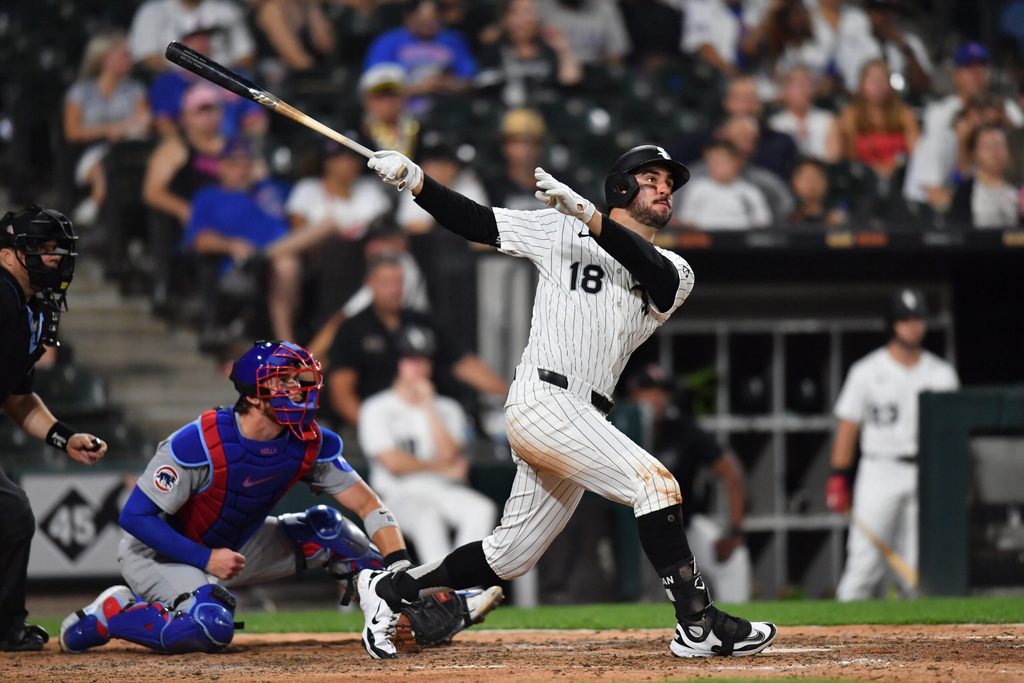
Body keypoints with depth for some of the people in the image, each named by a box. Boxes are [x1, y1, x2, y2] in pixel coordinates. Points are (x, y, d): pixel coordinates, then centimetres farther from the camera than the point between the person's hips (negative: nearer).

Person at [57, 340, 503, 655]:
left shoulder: (311, 445, -13)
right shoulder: (197, 444, -30)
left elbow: (369, 507, -12)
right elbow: (136, 516, -25)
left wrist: (399, 567, -27)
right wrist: (205, 559, -31)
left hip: (232, 548, 6)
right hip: (157, 551, -6)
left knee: (324, 529, -4)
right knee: (211, 627, -33)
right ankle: (109, 615, -12)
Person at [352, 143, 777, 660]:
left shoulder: (673, 272, 14)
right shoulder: (561, 231, 7)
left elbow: (658, 274, -10)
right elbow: (474, 221, 8)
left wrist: (584, 212, -21)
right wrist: (413, 179, -7)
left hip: (579, 420, 6)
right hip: (543, 399, -6)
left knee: (509, 557, 12)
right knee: (652, 480, -21)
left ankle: (390, 589, 30)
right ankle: (699, 626, -22)